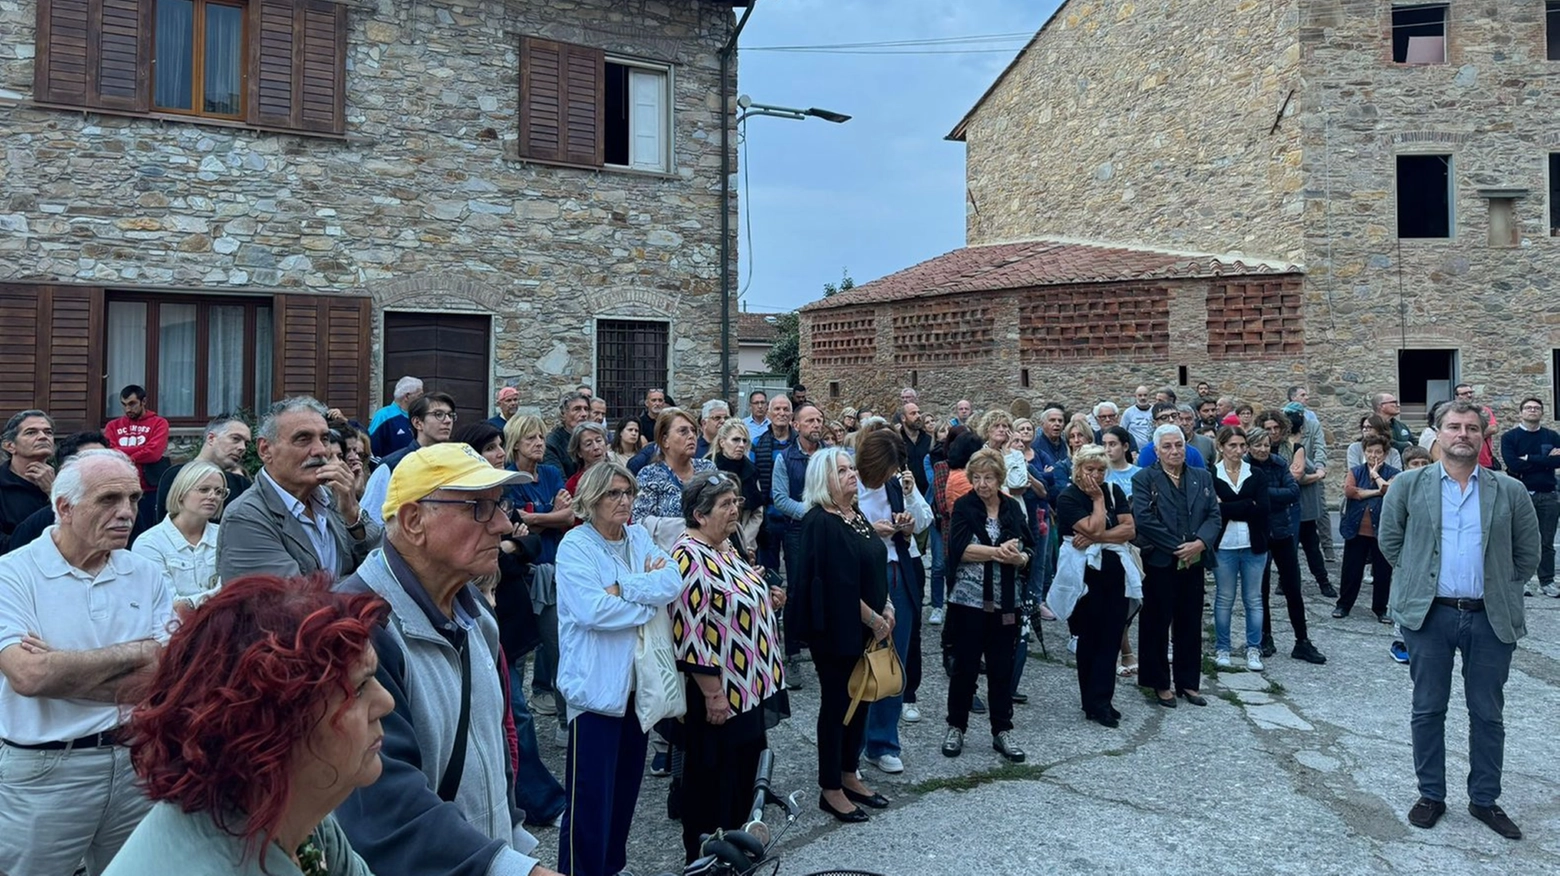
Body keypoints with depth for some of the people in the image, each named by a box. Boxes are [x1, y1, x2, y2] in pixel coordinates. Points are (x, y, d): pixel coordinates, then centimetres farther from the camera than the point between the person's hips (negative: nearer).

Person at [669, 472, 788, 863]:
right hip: (719, 694, -10)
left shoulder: (726, 549, 9)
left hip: (748, 688, 10)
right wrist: (713, 693, -22)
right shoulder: (690, 559, -21)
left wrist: (768, 600, 4)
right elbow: (690, 634, -24)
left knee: (743, 775, 20)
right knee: (713, 782, 6)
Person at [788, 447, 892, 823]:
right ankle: (830, 790, 17)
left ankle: (849, 777, 31)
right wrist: (873, 618, -15)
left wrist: (886, 607, 0)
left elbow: (877, 568, 14)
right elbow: (839, 583, -22)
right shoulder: (821, 523, -18)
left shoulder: (857, 516, 9)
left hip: (865, 628, 8)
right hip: (837, 631, -8)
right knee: (837, 704, 3)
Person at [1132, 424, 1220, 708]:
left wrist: (1201, 542, -14)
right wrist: (1177, 547, -16)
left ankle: (1188, 682, 23)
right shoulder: (1144, 479, -4)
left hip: (1193, 562, 4)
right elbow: (1143, 519, -14)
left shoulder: (1202, 477, 11)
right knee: (1157, 624, 4)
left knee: (1190, 624, 11)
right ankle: (1160, 683, 16)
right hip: (1159, 562, -4)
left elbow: (1214, 515, 4)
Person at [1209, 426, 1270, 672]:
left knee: (1253, 599, 9)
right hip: (1224, 546, -2)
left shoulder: (1257, 475, 4)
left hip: (1253, 545, 2)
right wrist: (1248, 506, -13)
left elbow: (1263, 509, -8)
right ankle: (1221, 649, 18)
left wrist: (1228, 508, -12)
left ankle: (1254, 649, 19)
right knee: (1224, 599, 7)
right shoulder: (1210, 476, -3)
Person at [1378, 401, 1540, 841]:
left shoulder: (1510, 491, 3)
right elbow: (1389, 539, 9)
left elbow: (1528, 552, 11)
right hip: (1428, 615, -1)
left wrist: (1504, 591, 8)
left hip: (1490, 619, 1)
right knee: (1428, 709, 8)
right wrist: (1417, 579, 5)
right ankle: (1431, 795, 22)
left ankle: (1484, 800, 25)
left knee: (1487, 714, 10)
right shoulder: (1408, 485, 1)